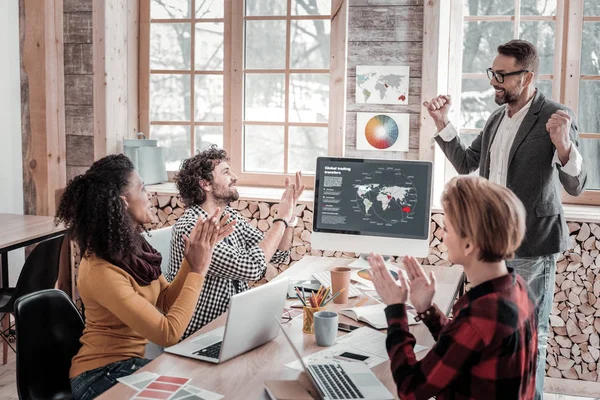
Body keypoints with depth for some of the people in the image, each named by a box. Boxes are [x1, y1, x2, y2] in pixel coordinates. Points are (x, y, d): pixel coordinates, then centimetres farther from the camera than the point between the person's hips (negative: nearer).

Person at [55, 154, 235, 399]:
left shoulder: (130, 247, 0)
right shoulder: (102, 271, -26)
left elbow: (166, 302, 5)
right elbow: (168, 333, -25)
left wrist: (193, 256, -6)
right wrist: (198, 269, -21)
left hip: (129, 362, 8)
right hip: (102, 376, -7)